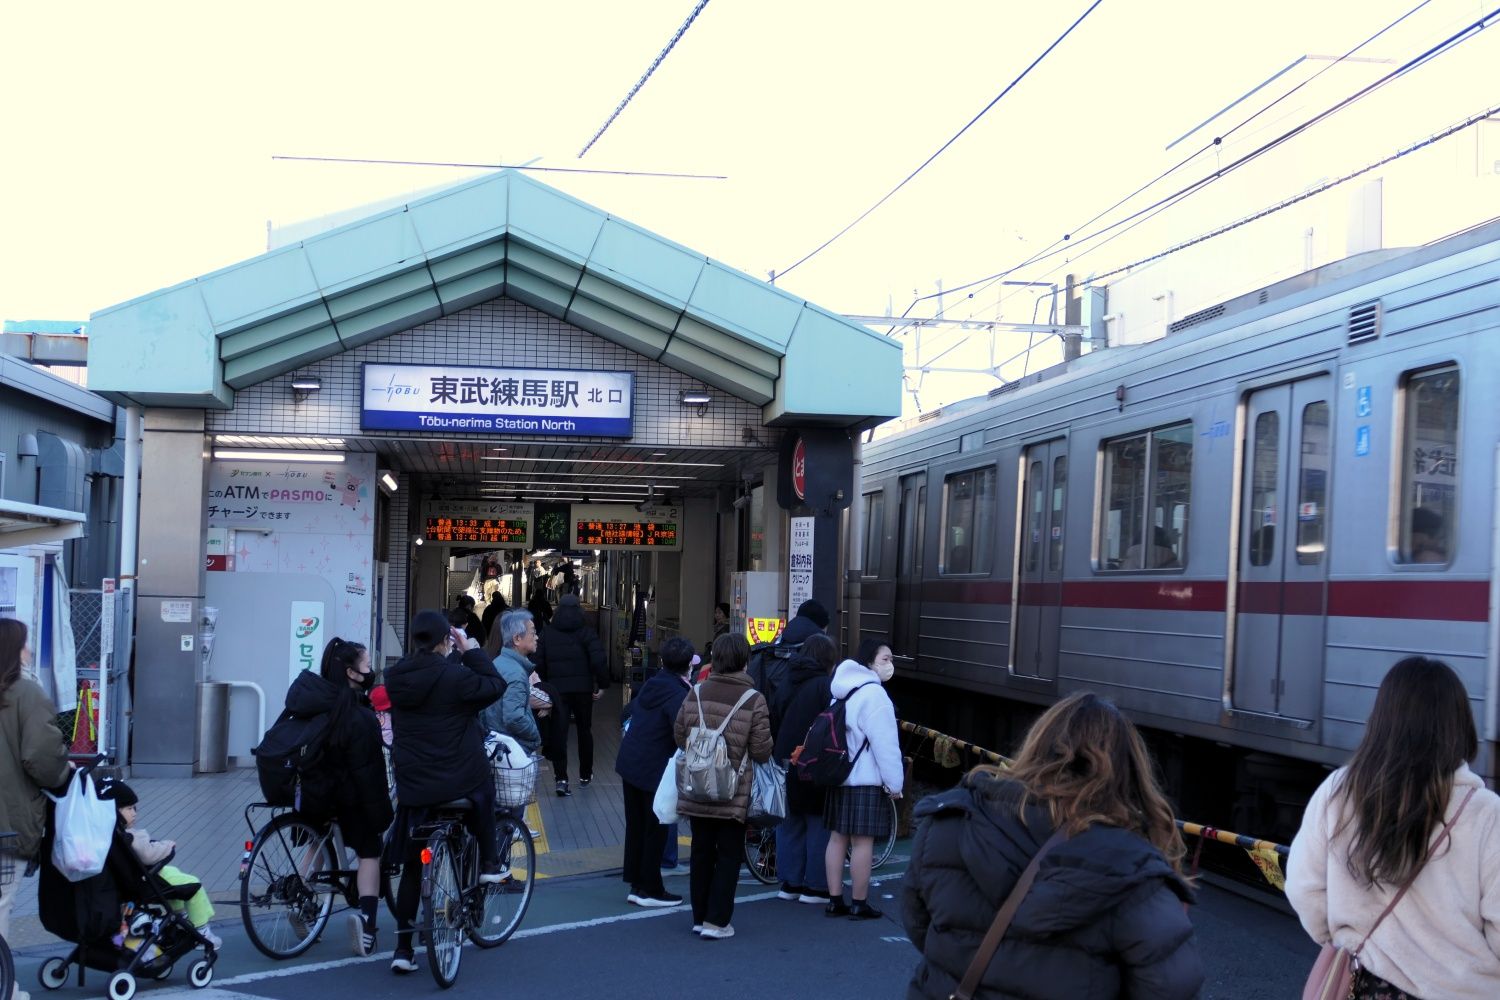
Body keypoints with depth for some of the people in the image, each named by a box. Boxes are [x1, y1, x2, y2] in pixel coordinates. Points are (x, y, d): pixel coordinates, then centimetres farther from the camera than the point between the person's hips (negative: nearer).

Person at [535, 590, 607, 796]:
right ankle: (585, 775, 24)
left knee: (559, 733, 1)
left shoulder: (548, 633, 3)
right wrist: (602, 684, -8)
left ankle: (561, 778, -11)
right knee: (584, 731, 15)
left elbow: (539, 663, 0)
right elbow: (598, 660, -16)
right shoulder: (585, 632, -5)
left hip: (557, 689, 1)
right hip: (582, 688, -1)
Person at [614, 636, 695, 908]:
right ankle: (650, 890, 11)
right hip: (654, 770, -8)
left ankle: (636, 883, 24)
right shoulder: (679, 695, -19)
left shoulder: (650, 685, 6)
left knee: (636, 826, 16)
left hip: (629, 764, 8)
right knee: (655, 831, 4)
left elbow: (632, 713, 16)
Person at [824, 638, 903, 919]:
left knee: (838, 837, 10)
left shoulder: (842, 689, 13)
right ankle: (859, 904, 1)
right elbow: (885, 743, -17)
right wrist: (894, 782, -10)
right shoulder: (873, 693, -16)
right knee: (862, 841, -3)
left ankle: (835, 901, 14)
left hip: (838, 776, 9)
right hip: (866, 779, -9)